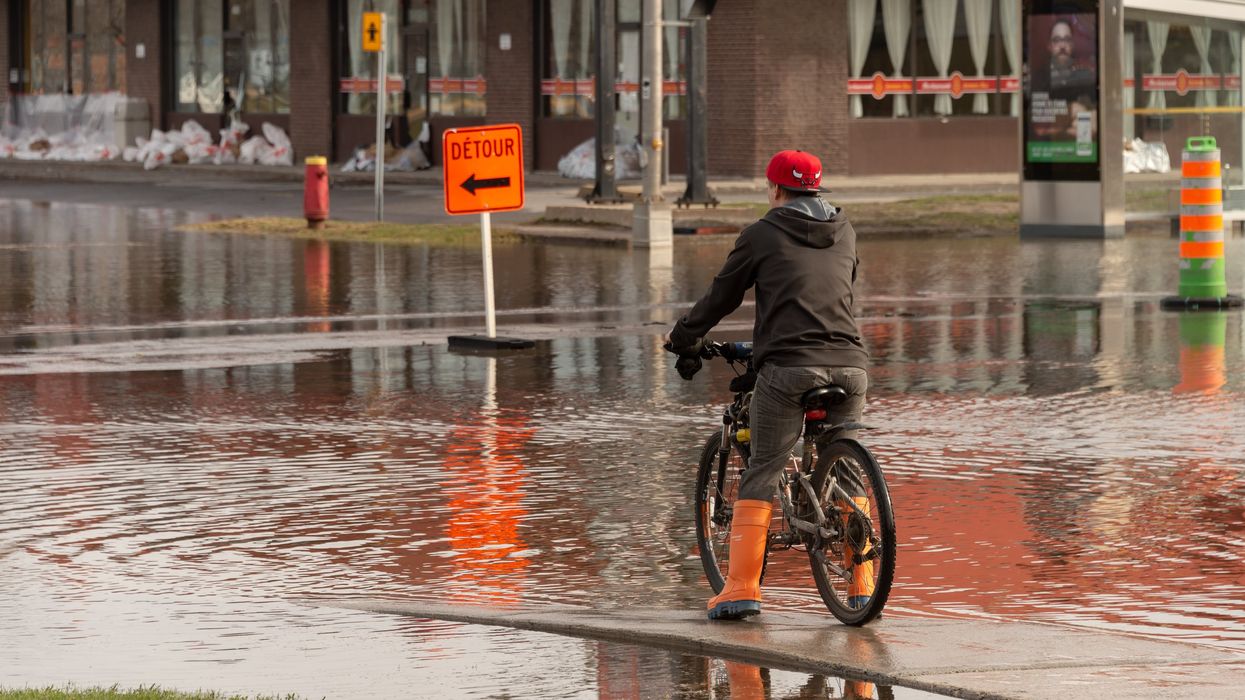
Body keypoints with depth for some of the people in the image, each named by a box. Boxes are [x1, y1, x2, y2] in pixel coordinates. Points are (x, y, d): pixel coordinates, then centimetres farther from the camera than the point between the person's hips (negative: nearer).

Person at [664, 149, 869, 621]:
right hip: (849, 366, 4)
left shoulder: (764, 234, 4)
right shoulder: (844, 233, 16)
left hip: (787, 369, -4)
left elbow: (722, 295, 11)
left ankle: (741, 586, -5)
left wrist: (682, 339, 26)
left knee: (761, 475, 2)